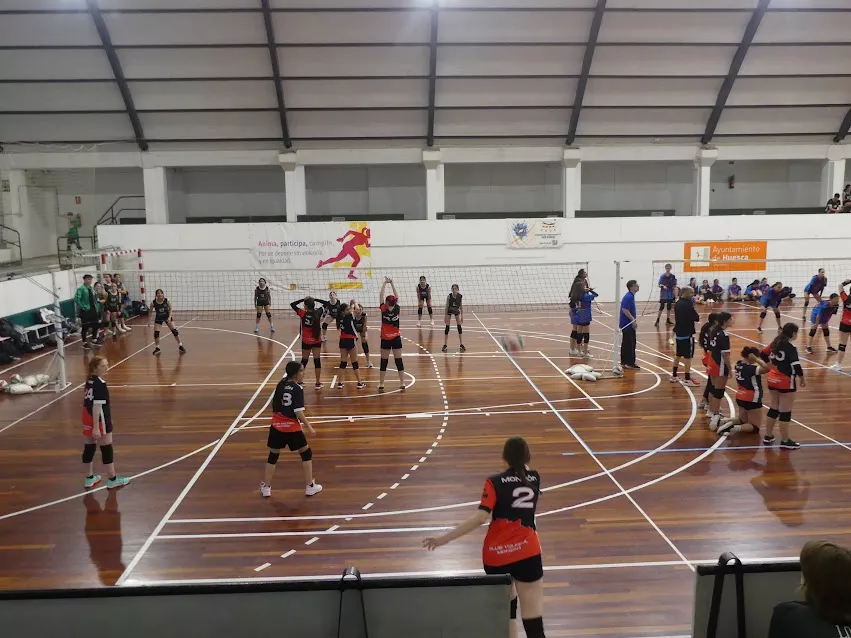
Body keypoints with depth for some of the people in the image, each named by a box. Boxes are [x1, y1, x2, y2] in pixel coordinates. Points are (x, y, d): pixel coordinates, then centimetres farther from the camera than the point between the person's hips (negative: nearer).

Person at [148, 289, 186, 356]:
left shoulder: (166, 301, -21)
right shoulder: (154, 303, -21)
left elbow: (170, 309, -7)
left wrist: (169, 317, -20)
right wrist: (149, 321, -9)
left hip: (167, 317, 0)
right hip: (158, 318, 0)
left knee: (174, 330, -7)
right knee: (156, 332, -7)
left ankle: (180, 346, 4)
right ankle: (157, 348, 14)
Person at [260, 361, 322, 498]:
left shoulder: (280, 384, 3)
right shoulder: (298, 389, -15)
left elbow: (274, 405, 10)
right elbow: (299, 412, -18)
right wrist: (309, 427, -11)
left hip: (277, 425, 5)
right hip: (292, 427, -5)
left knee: (273, 455, 18)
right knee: (306, 453, 12)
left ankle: (266, 487, 23)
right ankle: (310, 486, 16)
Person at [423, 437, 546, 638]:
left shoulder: (495, 482, -6)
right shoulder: (534, 479, 4)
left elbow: (480, 518, -18)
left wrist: (444, 539, -17)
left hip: (497, 555, 0)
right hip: (527, 553, 1)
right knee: (534, 621, -1)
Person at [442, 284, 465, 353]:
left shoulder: (460, 296, -18)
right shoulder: (449, 296, -24)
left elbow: (461, 306, -7)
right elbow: (447, 306, -17)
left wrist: (462, 315, -6)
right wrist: (445, 316, -17)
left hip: (457, 311, 2)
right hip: (449, 311, -2)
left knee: (459, 326, 0)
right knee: (447, 327, -2)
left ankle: (461, 344, 9)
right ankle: (445, 345, 4)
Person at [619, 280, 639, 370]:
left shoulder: (630, 296, 12)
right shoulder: (629, 297, -19)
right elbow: (625, 310, -26)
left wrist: (633, 319, 18)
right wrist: (633, 320, -22)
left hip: (626, 324, 10)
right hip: (628, 324, -10)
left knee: (625, 343, 14)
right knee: (630, 344, -5)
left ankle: (624, 362, 20)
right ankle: (630, 363, 0)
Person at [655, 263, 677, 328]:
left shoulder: (673, 276, 0)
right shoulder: (662, 276, -5)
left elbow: (674, 286, 4)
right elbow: (659, 285, -5)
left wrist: (675, 295, 1)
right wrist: (663, 286, -28)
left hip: (670, 294, 3)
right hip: (663, 294, -3)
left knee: (669, 307, 9)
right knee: (661, 307, -6)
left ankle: (668, 320, 18)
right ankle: (657, 321, -3)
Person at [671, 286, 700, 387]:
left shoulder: (677, 303, 6)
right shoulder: (688, 304, -18)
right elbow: (697, 318, -12)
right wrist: (694, 311, 2)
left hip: (679, 333, 8)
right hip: (687, 334, -8)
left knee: (678, 354, 17)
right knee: (688, 356, -2)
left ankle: (674, 376, 24)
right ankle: (687, 379, 1)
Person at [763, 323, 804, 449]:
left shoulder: (775, 343, 3)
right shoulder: (791, 348, -19)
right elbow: (796, 366, -20)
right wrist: (802, 379, -4)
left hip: (773, 379, 8)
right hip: (786, 382, -8)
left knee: (773, 409, 17)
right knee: (785, 412, 1)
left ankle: (768, 436, 24)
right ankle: (785, 441, 8)